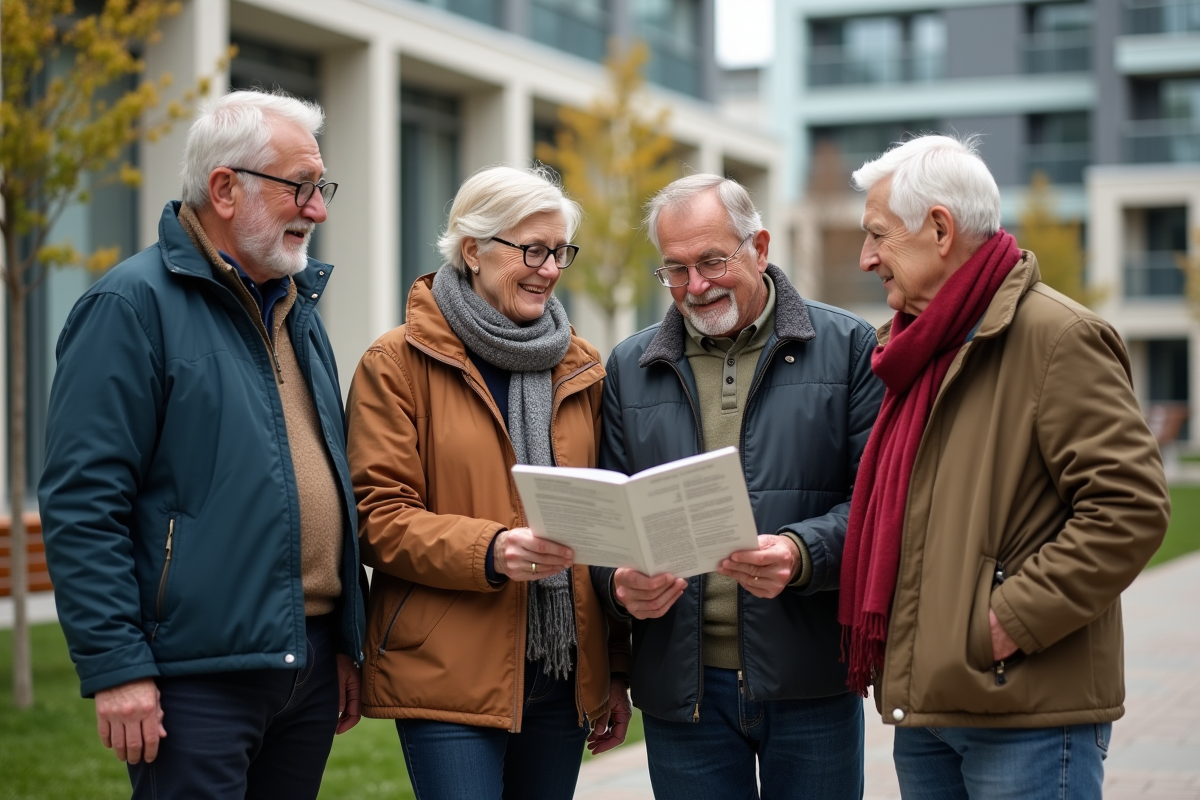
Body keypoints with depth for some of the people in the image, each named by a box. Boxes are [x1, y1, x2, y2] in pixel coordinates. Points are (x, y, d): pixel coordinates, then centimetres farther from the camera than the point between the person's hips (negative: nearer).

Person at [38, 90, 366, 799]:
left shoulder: (299, 308, 16)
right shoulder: (135, 304, -9)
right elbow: (83, 502, -14)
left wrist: (348, 643, 19)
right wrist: (116, 667, -18)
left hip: (311, 662, 8)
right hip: (200, 676, -7)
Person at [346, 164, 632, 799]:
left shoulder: (582, 369, 14)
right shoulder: (398, 363, -1)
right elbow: (379, 518, -7)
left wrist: (617, 670, 14)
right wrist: (490, 550, -23)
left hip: (563, 673, 5)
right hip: (449, 675, -5)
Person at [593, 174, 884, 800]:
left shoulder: (846, 347, 2)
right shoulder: (630, 368, 11)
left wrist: (803, 553, -23)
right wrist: (622, 582, -10)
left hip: (809, 681, -2)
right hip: (682, 691, 2)